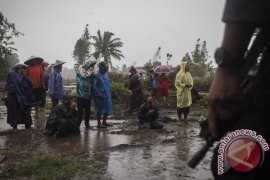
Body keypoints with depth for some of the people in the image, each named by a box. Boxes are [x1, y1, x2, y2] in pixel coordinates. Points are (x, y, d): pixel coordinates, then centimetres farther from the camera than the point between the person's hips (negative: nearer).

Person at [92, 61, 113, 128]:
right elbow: (94, 86, -14)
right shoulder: (97, 76, -11)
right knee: (100, 110, -2)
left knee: (107, 109, 11)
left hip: (107, 95, 8)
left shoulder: (106, 75, 13)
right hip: (100, 96, -8)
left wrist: (108, 93, 14)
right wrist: (99, 94, -19)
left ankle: (104, 122, 24)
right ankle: (99, 123, 6)